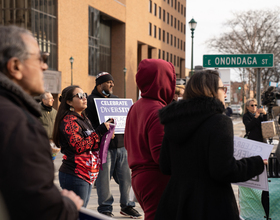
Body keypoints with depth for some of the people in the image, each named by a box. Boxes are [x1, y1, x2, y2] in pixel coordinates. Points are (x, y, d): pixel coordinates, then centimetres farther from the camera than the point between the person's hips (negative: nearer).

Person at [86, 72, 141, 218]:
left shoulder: (116, 99, 19)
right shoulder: (91, 100, -2)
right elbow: (90, 124, -9)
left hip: (121, 145, 6)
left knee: (126, 177, 8)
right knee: (104, 180, 0)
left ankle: (127, 206, 22)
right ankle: (105, 209, 13)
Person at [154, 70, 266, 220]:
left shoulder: (173, 123, 6)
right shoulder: (219, 122, -14)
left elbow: (165, 167, 9)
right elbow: (224, 171, -21)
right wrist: (257, 164, -6)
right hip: (210, 208, -6)